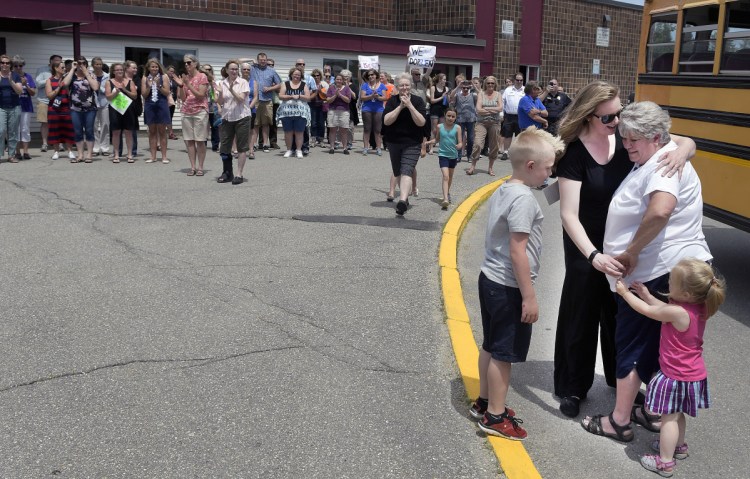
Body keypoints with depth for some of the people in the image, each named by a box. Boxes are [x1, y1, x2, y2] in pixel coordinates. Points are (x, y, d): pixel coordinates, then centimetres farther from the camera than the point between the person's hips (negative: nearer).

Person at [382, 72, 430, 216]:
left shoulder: (418, 101, -5)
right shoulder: (392, 101, -1)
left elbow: (422, 122, -15)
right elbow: (386, 121, -13)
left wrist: (410, 106, -21)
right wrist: (400, 107, -20)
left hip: (412, 143, -3)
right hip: (394, 143, 4)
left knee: (406, 171, -19)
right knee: (398, 173, 14)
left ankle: (403, 201, -33)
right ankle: (405, 196, 32)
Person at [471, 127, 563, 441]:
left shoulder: (501, 191, 7)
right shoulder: (523, 198, -21)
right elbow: (517, 252, -23)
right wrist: (529, 297, -18)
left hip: (490, 279, 9)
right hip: (509, 288, -9)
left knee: (490, 346, 19)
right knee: (504, 353, 3)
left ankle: (484, 402, 33)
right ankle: (495, 417, 15)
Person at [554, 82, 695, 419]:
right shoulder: (575, 153, -22)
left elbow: (688, 143, -6)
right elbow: (569, 214, -26)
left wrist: (682, 150, -31)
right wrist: (593, 255, -38)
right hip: (587, 244, -4)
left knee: (620, 312, 18)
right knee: (581, 314, 6)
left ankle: (619, 377, 39)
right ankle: (572, 388, 23)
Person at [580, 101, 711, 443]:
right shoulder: (649, 163, 16)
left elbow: (660, 210, -37)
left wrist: (631, 252, -27)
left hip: (658, 275, -10)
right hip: (678, 272, 10)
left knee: (632, 344, 2)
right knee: (658, 345, 19)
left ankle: (619, 421, 13)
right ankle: (654, 412, 33)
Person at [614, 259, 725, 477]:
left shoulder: (678, 312, -30)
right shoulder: (699, 308, -5)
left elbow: (647, 311, -15)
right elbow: (662, 309, 10)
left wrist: (625, 292, -2)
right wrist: (646, 294, 11)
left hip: (676, 377, -8)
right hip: (693, 374, 8)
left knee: (669, 417, 4)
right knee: (677, 414, 26)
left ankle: (665, 462, 14)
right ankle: (678, 446, 44)